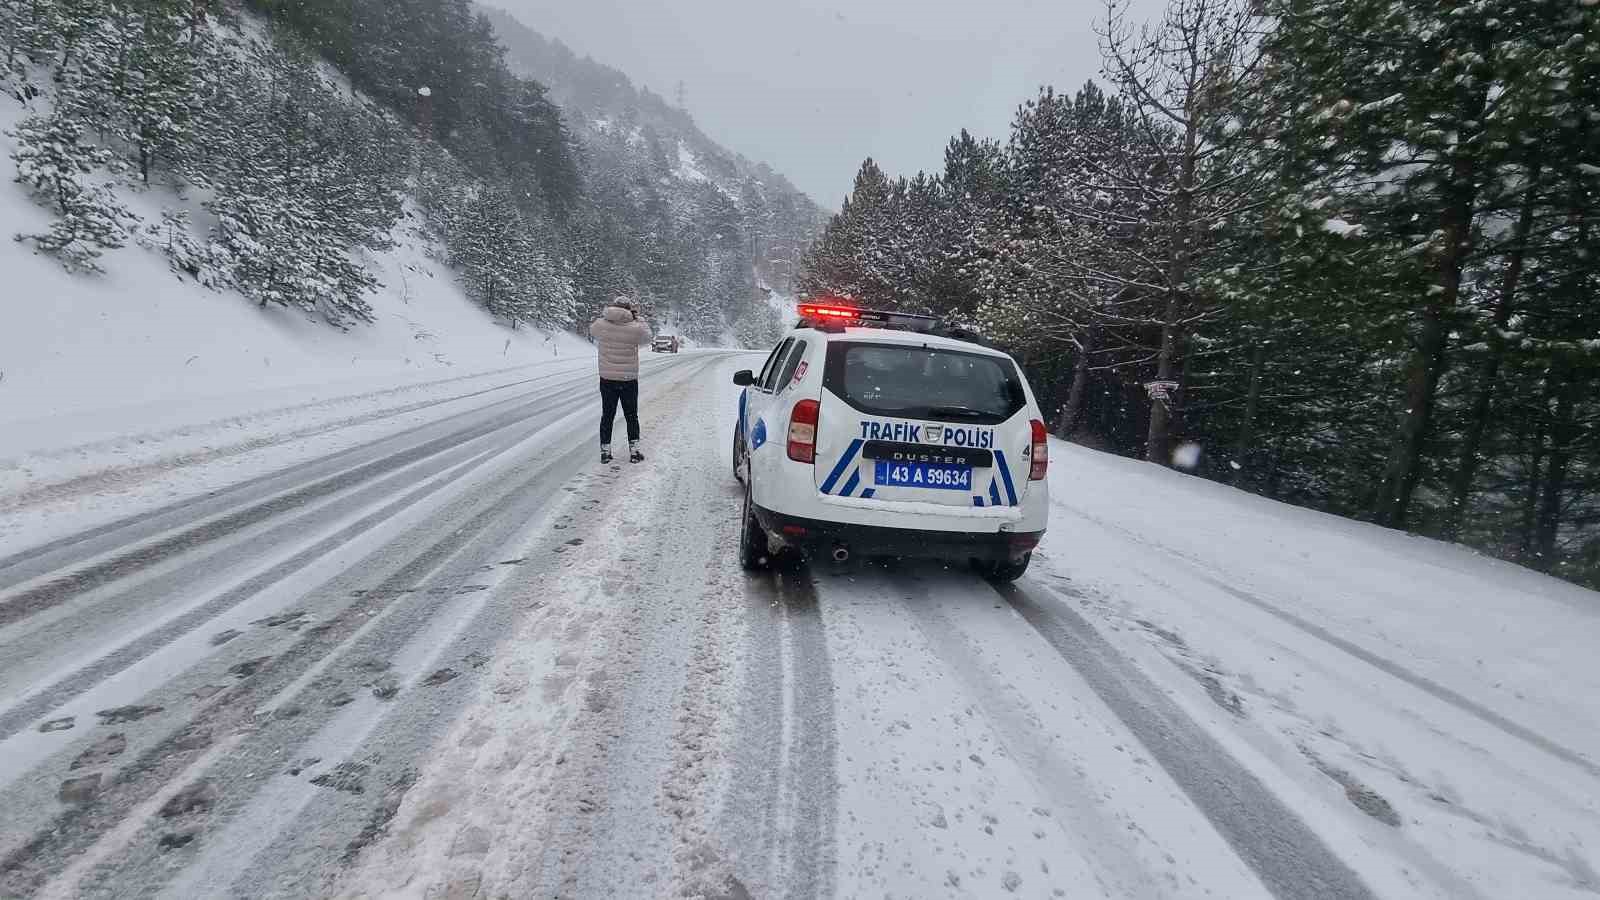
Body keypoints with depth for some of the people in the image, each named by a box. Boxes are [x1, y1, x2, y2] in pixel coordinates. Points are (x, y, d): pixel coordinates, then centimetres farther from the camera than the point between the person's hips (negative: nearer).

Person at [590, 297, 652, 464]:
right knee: (631, 416, 12)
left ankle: (605, 451, 15)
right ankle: (634, 451, 15)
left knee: (607, 416, 13)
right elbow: (647, 337, 5)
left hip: (607, 379, 2)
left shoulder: (600, 325, -9)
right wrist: (637, 318, 9)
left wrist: (605, 314, 18)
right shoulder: (635, 328, -16)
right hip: (629, 380, -2)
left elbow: (592, 331, 15)